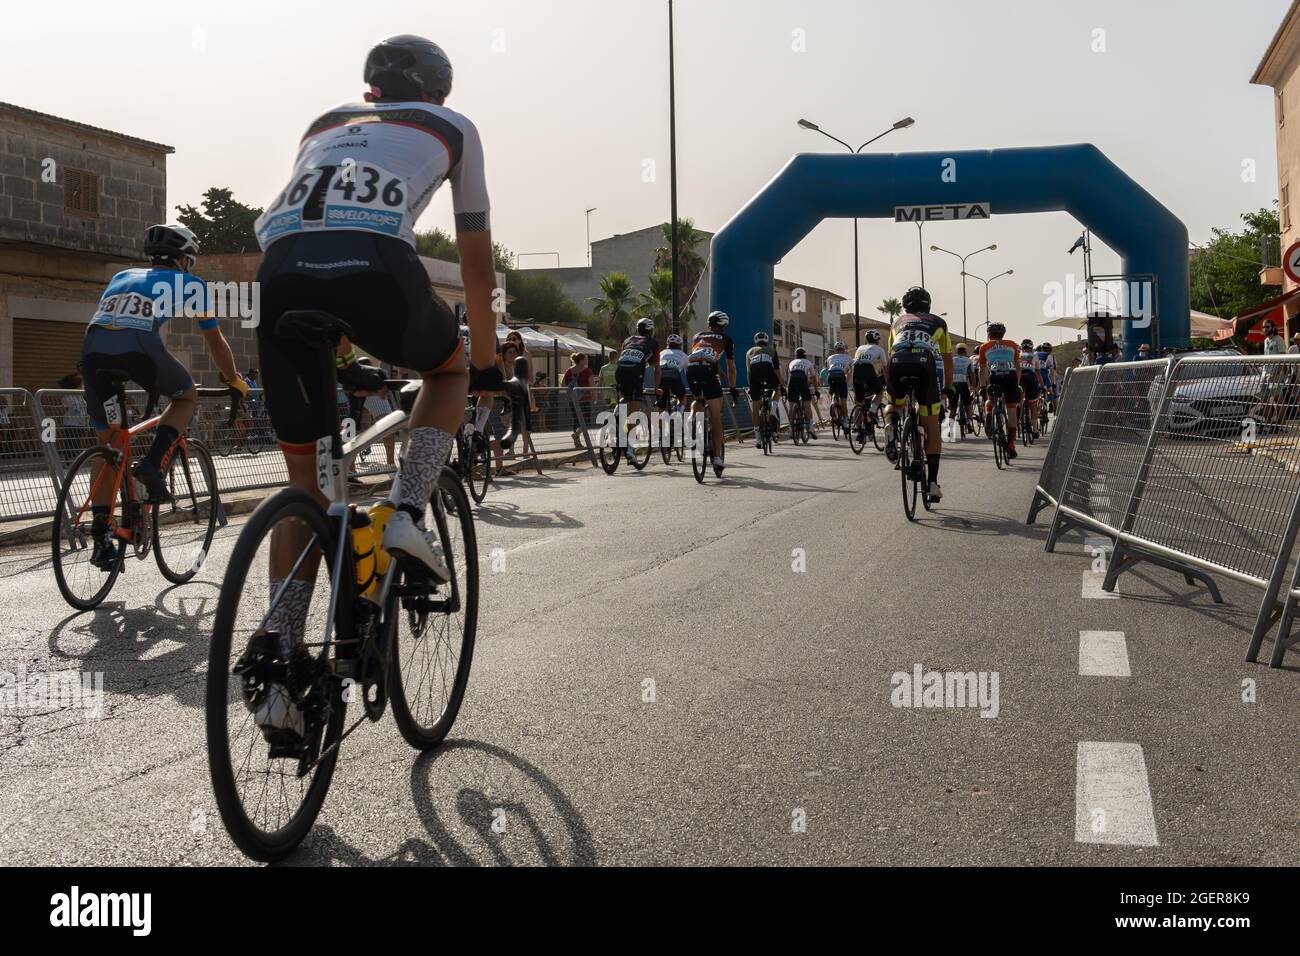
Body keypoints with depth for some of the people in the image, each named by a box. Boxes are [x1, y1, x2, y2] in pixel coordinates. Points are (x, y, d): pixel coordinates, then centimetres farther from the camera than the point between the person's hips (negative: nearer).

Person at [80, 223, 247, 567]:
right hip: (140, 348, -4)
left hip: (93, 348, 4)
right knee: (188, 396, 27)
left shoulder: (122, 276, 36)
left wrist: (91, 380, 59)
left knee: (107, 446, 17)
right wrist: (234, 381, 47)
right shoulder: (190, 283, 24)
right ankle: (152, 464, 5)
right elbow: (216, 344, 30)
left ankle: (101, 538, 13)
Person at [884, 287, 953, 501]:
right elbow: (947, 360, 36)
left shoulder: (899, 323, 35)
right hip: (925, 363, -1)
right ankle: (932, 482, 4)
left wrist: (892, 386, 49)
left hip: (898, 363, 1)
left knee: (893, 405, 31)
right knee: (931, 426, 8)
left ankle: (891, 427, -4)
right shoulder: (938, 322, 32)